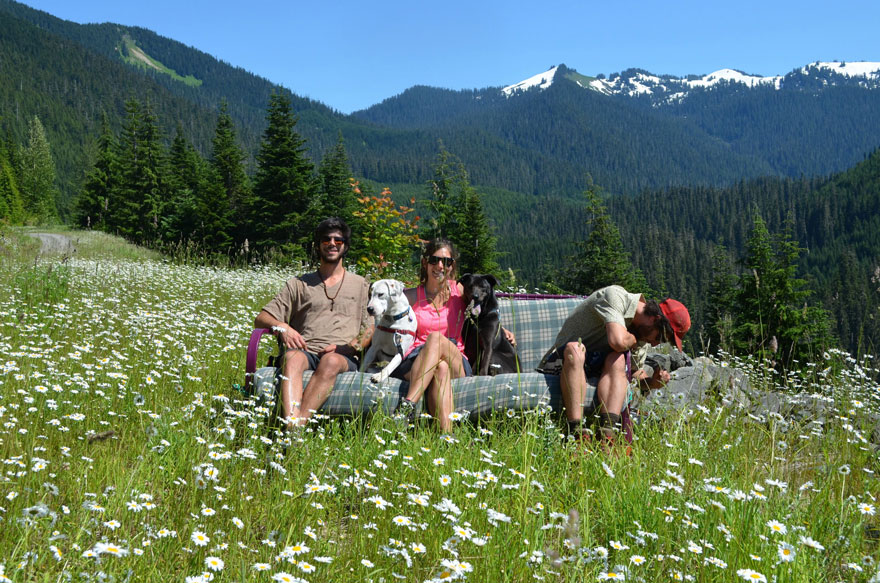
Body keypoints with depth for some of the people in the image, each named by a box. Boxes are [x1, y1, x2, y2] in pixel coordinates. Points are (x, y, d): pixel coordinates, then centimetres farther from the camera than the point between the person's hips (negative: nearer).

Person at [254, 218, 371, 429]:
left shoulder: (360, 285, 24)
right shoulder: (299, 284, 24)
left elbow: (371, 329, 15)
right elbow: (261, 319, 18)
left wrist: (351, 346, -6)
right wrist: (281, 327, -5)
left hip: (344, 358, 0)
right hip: (306, 351, 1)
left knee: (331, 361, -38)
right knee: (293, 357, -37)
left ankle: (299, 424, -51)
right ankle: (291, 429, -56)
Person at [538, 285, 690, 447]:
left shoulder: (642, 332, 8)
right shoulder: (615, 295, -16)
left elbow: (636, 374, 19)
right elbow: (618, 341, -32)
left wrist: (653, 381, -3)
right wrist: (633, 340, -10)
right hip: (561, 362, -6)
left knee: (618, 359, -26)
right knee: (575, 348, -39)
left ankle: (607, 435, -42)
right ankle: (577, 433, -48)